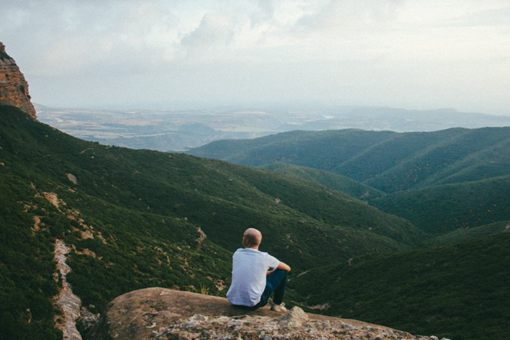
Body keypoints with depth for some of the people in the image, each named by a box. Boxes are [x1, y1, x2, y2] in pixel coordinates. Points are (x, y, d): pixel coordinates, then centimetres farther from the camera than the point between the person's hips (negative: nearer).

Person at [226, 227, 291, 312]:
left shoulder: (237, 253, 0)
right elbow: (287, 268, 9)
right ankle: (277, 304, 20)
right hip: (252, 304, -4)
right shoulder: (264, 258, -9)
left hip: (233, 301, 4)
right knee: (282, 271, 9)